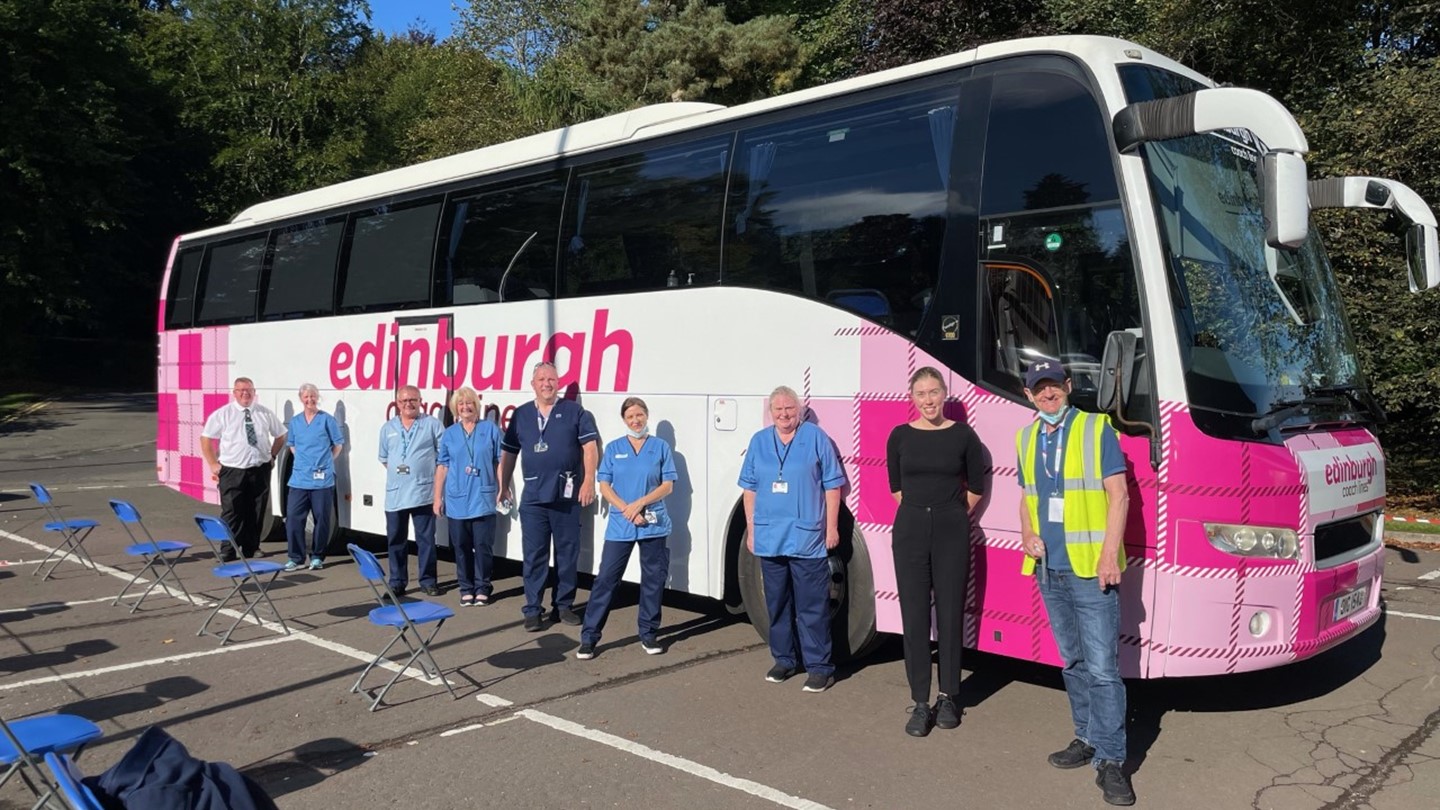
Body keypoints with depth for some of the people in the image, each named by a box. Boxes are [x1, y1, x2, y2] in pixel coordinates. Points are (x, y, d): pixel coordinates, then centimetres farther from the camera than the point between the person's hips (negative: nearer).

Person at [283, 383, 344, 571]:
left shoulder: (327, 419, -1)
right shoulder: (295, 421, 11)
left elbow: (338, 444, 5)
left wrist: (326, 461, 1)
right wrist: (303, 460, 11)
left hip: (322, 478, -3)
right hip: (299, 478, 3)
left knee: (321, 518, 2)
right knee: (293, 517, -2)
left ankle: (317, 557, 13)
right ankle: (296, 557, 6)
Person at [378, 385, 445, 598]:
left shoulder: (432, 424, 2)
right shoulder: (387, 428, 14)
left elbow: (443, 455, 1)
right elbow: (384, 458, 21)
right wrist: (396, 471, 7)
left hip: (423, 492, -3)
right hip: (395, 493, 3)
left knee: (426, 539, 1)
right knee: (395, 539, 7)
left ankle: (428, 580, 9)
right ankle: (397, 582, 16)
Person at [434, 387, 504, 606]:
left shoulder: (490, 429, 3)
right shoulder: (449, 434, 9)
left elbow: (499, 462, 3)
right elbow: (442, 466, 10)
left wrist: (501, 489, -3)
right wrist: (437, 497, 8)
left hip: (483, 499, -2)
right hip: (457, 500, 2)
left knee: (483, 545, -2)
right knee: (461, 547, 7)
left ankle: (482, 588, 10)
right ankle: (466, 589, 17)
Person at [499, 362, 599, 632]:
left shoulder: (575, 412, 1)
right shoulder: (521, 415, 10)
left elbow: (590, 447, -4)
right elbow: (508, 453, 16)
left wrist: (589, 481, -13)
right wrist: (503, 486, 15)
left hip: (567, 495, -1)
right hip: (532, 496, 2)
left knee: (567, 553, 7)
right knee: (533, 555, 3)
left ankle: (564, 605, 20)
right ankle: (533, 610, 10)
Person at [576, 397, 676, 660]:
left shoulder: (661, 447, 5)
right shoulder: (613, 448, 7)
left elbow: (667, 485, 0)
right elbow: (604, 486, 2)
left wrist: (640, 503, -13)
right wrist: (627, 510, -11)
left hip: (653, 525, 0)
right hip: (619, 526, 0)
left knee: (653, 580, 6)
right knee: (605, 579, -2)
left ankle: (648, 634, 19)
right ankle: (589, 636, 4)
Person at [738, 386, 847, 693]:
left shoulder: (816, 438, -2)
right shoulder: (759, 442, 8)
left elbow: (832, 485, 0)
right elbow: (750, 489, 12)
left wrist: (832, 527, -3)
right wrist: (751, 529, 10)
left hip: (808, 538, -4)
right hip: (769, 538, 4)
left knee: (812, 608, -1)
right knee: (777, 605, 13)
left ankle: (819, 667, 7)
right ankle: (783, 660, 26)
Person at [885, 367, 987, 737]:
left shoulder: (963, 435, -1)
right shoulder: (900, 436, 3)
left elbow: (976, 487, 9)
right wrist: (920, 513, 12)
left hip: (952, 532, -1)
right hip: (910, 530, 1)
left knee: (950, 615, 4)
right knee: (914, 617, 1)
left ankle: (948, 698, 17)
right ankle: (920, 703, 8)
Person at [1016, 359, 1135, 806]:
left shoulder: (1097, 429, -4)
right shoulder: (1025, 438, 12)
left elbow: (1118, 495, -7)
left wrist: (1110, 554, -16)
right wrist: (1027, 535, 2)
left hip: (1090, 567, -6)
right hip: (1049, 567, 6)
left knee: (1102, 665, -7)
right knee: (1073, 662, 15)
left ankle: (1110, 760, -2)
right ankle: (1088, 738, 28)